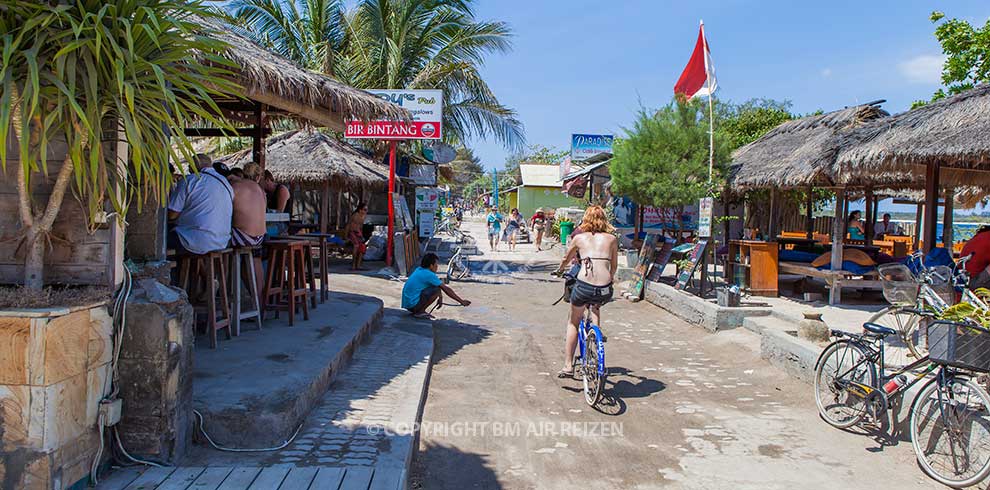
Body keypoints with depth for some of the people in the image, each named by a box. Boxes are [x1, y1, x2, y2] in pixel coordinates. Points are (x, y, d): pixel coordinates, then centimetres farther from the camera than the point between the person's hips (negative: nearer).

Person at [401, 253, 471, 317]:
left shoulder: (419, 270, 11)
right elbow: (446, 289, -9)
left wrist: (440, 297, 20)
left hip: (406, 303, 9)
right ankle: (420, 311, -6)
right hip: (413, 304, -9)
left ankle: (415, 310, 13)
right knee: (437, 290, -16)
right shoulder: (429, 275, -14)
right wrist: (461, 301, -3)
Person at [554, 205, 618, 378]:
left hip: (583, 286, -1)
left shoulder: (579, 238, 13)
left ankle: (568, 365, 18)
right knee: (596, 306, 38)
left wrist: (559, 270, 51)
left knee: (573, 323, 23)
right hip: (605, 290, 1)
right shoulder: (612, 239, 14)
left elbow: (566, 259, 29)